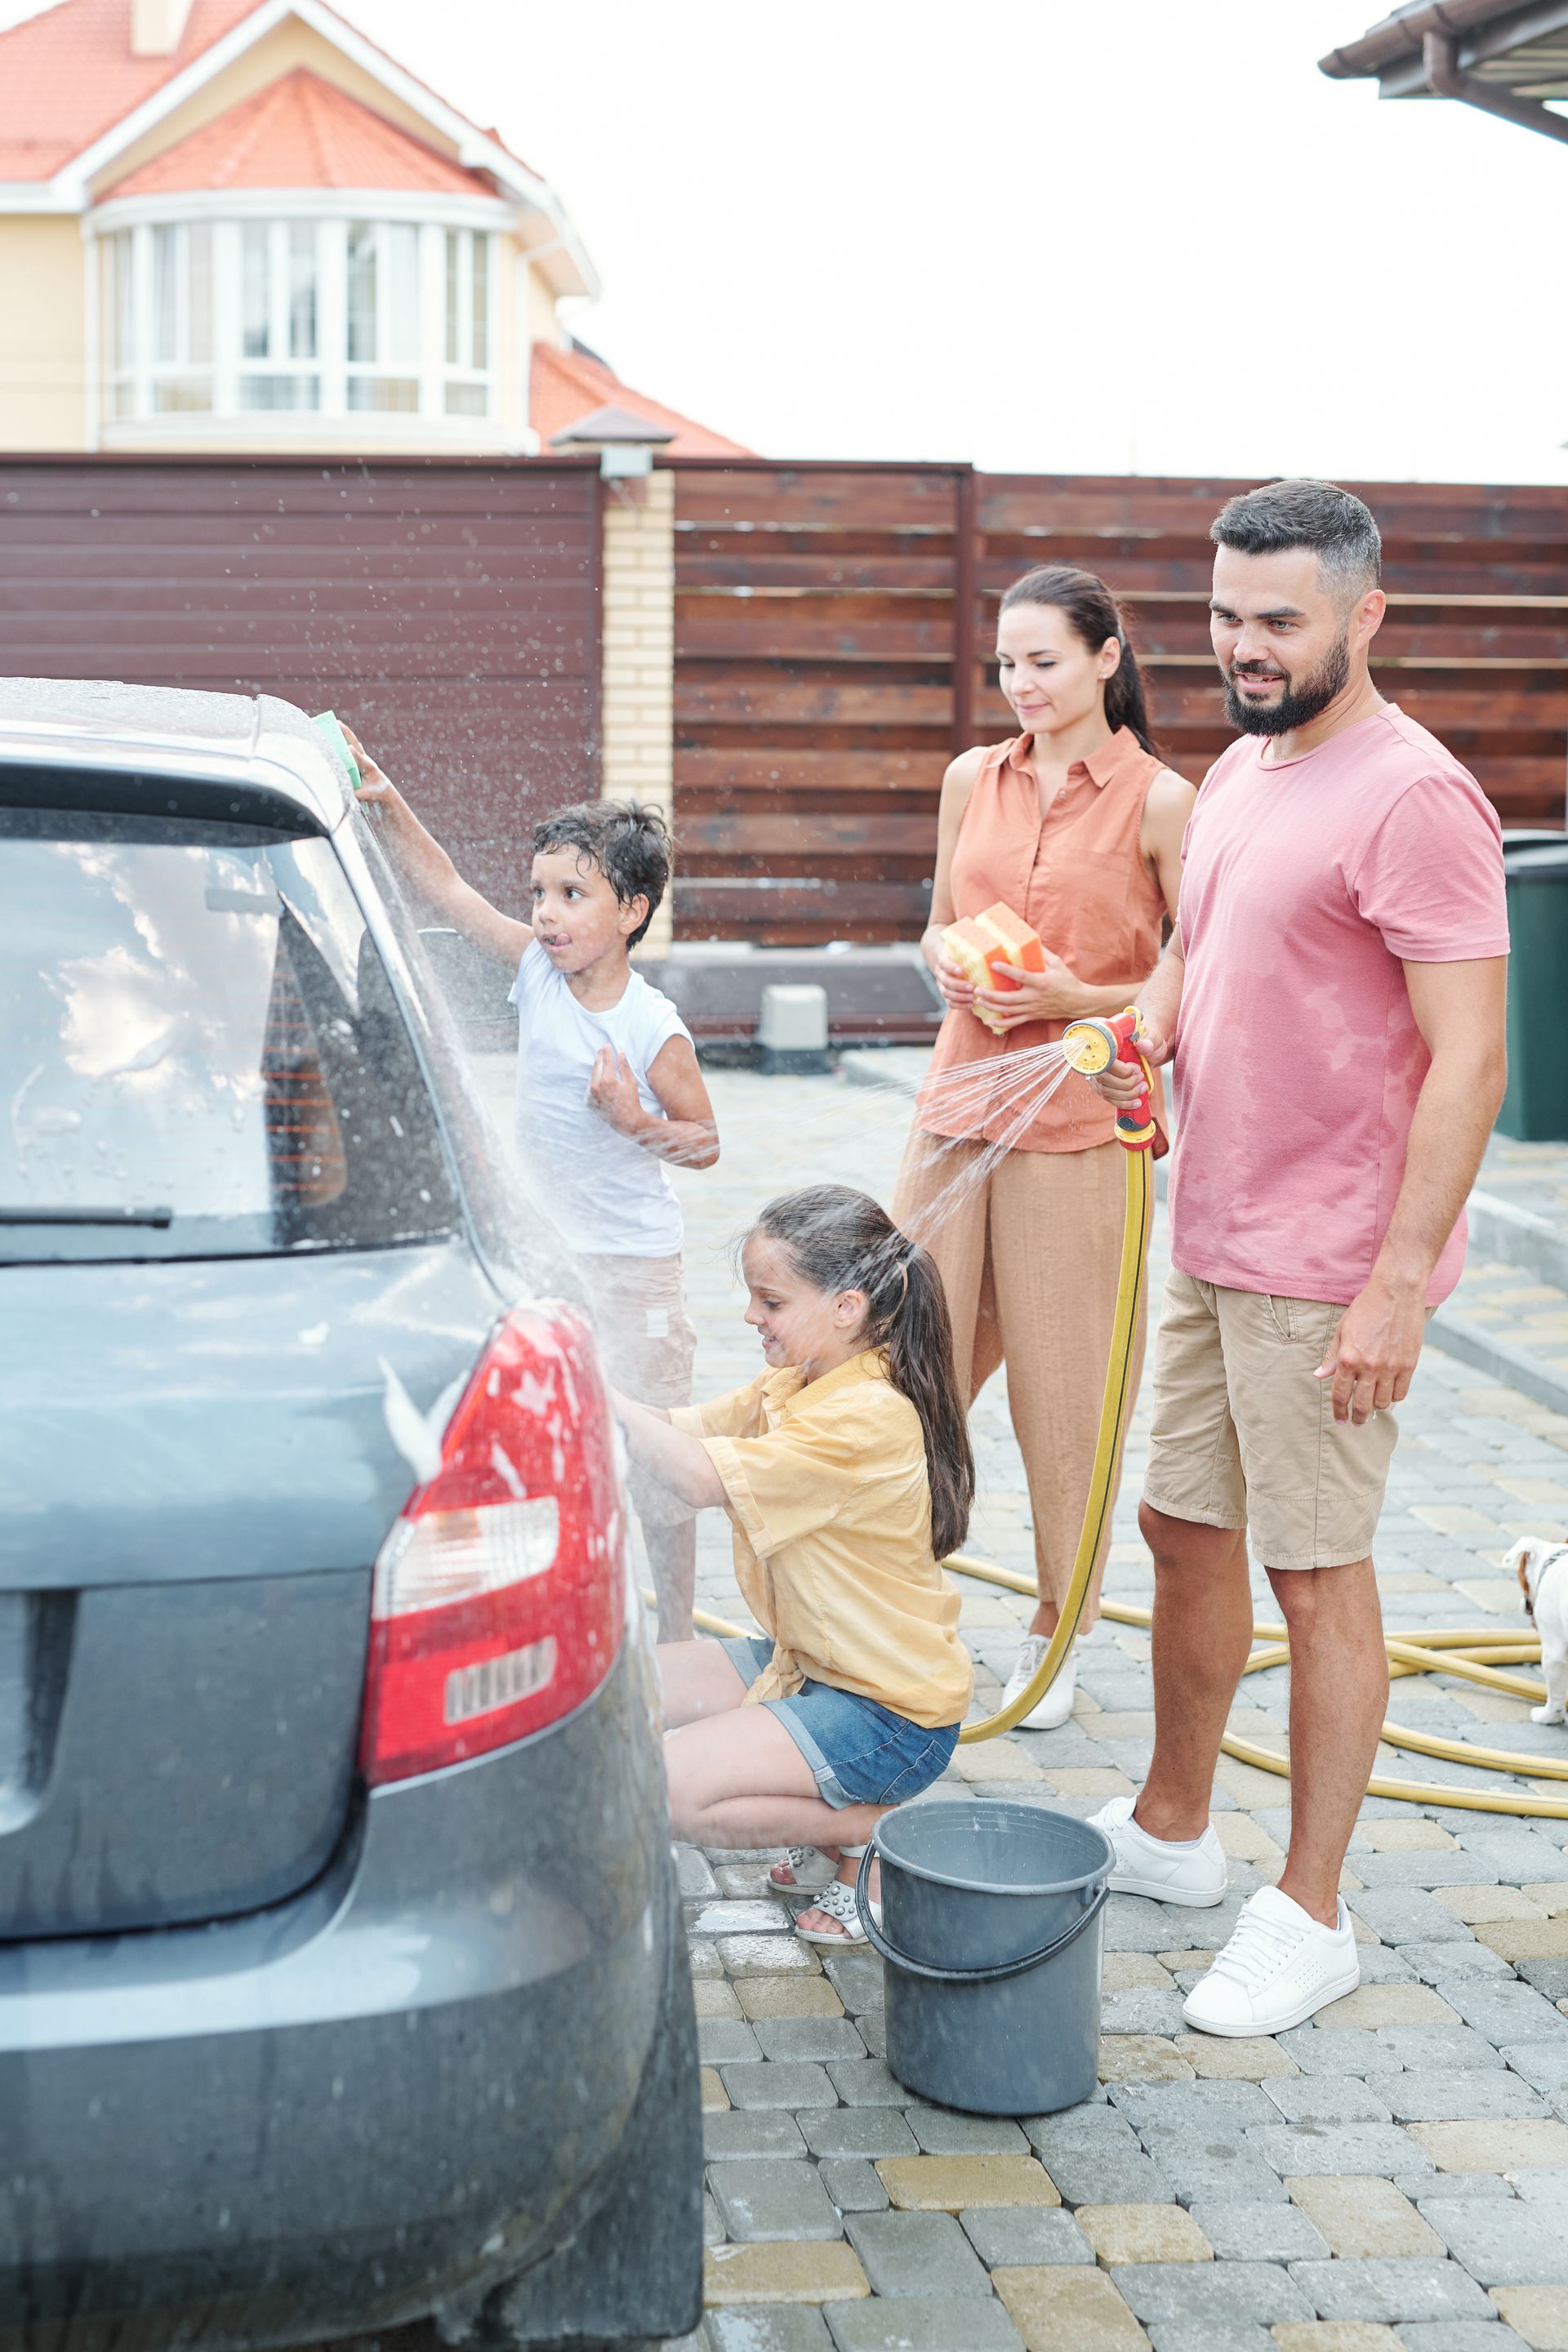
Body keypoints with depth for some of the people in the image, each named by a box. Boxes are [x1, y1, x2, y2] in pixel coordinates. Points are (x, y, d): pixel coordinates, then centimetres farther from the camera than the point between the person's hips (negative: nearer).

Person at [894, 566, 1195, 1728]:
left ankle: (1055, 1638, 20)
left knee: (1063, 1393, 4)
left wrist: (1079, 999, -16)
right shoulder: (973, 781, 10)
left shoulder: (1158, 802, -5)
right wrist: (950, 965, -1)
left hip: (1078, 1124, -4)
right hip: (961, 1103, 4)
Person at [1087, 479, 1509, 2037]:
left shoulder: (1412, 799, -17)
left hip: (1329, 1275, -9)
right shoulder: (1236, 774, 12)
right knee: (1185, 1530, 17)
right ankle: (1170, 1830, 35)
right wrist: (1140, 1036, 2)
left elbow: (1468, 1061, -20)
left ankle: (1309, 1914, 14)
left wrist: (1398, 1282, -23)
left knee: (1316, 1571, 1)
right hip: (1212, 1245, 9)